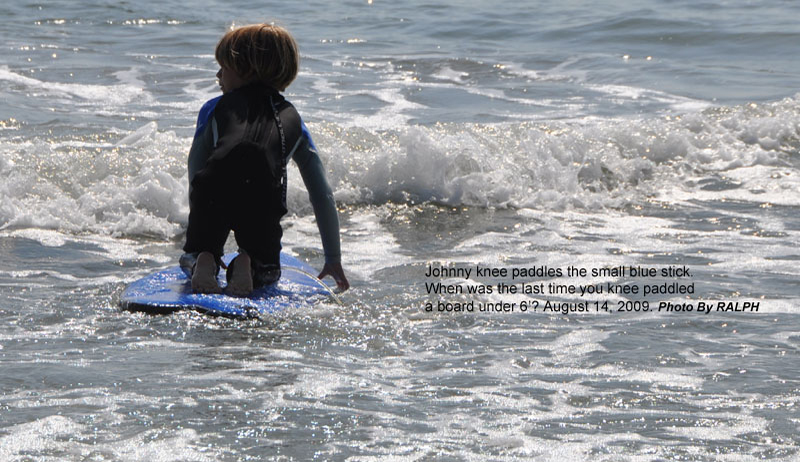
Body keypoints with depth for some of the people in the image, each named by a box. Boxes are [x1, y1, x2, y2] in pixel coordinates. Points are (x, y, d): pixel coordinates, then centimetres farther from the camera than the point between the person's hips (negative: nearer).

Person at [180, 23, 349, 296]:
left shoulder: (215, 108, 25)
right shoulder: (292, 119, 29)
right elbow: (322, 196, 29)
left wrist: (199, 234, 37)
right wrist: (334, 260, 36)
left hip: (212, 192, -1)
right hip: (263, 199, 1)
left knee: (192, 256, 29)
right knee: (266, 269, 29)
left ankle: (203, 261, -5)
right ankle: (248, 264, -5)